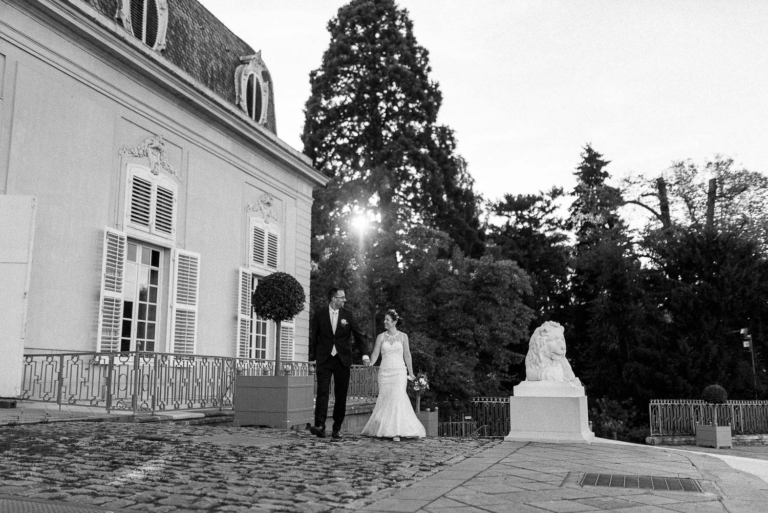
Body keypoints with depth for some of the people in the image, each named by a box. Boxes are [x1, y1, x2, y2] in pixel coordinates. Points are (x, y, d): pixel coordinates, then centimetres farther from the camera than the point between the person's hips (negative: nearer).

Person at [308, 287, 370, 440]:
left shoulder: (348, 315, 6)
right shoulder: (319, 316, 3)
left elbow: (359, 335, 4)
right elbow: (313, 338, 6)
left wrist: (365, 354, -8)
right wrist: (311, 357, -2)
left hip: (342, 360, 2)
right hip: (324, 360, -1)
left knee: (341, 395, 2)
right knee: (322, 392, -12)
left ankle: (337, 429, 9)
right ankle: (319, 426, -17)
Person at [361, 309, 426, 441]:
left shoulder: (403, 336, 4)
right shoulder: (381, 337, 6)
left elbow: (407, 355, 9)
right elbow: (375, 353, 1)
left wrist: (411, 373, 11)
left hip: (399, 371, -1)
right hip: (384, 371, 2)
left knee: (398, 398, -14)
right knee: (385, 399, 2)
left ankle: (397, 431, -13)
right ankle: (383, 429, 17)